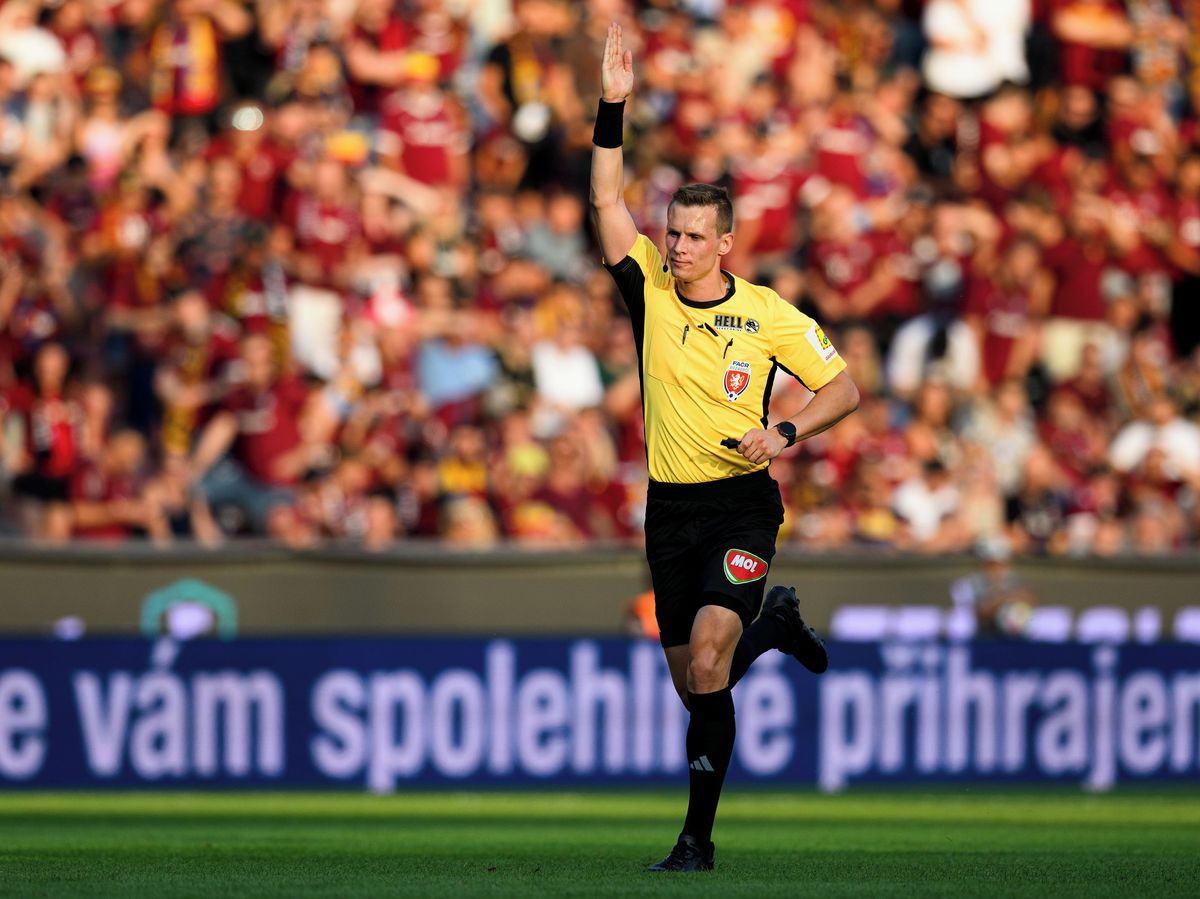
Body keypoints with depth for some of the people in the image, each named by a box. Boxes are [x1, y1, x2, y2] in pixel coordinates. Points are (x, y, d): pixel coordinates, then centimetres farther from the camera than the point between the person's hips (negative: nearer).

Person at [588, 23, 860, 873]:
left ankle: (698, 837, -17)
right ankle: (774, 624, 46)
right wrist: (614, 108, -15)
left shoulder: (770, 315, -5)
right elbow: (607, 199, -6)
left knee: (707, 660, -22)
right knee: (691, 680, 12)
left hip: (741, 501, -4)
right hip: (670, 507, 4)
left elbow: (844, 387, 2)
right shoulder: (651, 287, 2)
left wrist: (785, 432, -15)